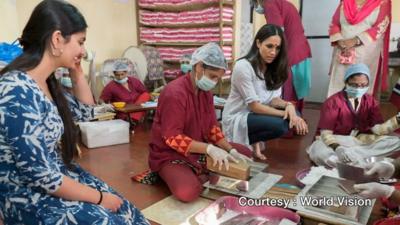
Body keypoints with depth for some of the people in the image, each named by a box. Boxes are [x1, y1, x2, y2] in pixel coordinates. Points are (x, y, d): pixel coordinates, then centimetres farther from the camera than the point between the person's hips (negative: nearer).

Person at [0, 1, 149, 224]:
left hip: (56, 175, 8)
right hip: (29, 197, -8)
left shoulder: (46, 81, 1)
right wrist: (98, 197, -14)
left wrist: (77, 70, 5)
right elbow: (42, 176, -25)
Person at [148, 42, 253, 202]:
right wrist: (209, 148, -32)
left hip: (200, 150, 9)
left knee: (244, 153, 6)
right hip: (171, 155, -8)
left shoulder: (206, 92, 3)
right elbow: (173, 138, -26)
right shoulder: (174, 93, -23)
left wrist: (231, 151, -7)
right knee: (187, 192, -36)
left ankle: (199, 176, -4)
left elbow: (212, 128, 7)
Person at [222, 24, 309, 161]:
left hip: (256, 114, 8)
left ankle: (255, 141, 2)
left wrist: (288, 105, -26)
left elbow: (274, 99, -5)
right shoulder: (243, 66, -21)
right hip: (236, 119, -8)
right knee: (278, 125, -29)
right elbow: (254, 106, -21)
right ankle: (249, 141, -2)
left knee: (294, 115, -13)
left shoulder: (274, 68, 2)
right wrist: (285, 113, -24)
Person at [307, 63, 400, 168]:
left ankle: (350, 155, -22)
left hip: (361, 141, 5)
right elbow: (326, 133, -18)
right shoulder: (333, 102, -12)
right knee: (318, 152, -36)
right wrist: (337, 148, -38)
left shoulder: (371, 101, 4)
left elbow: (377, 129, -5)